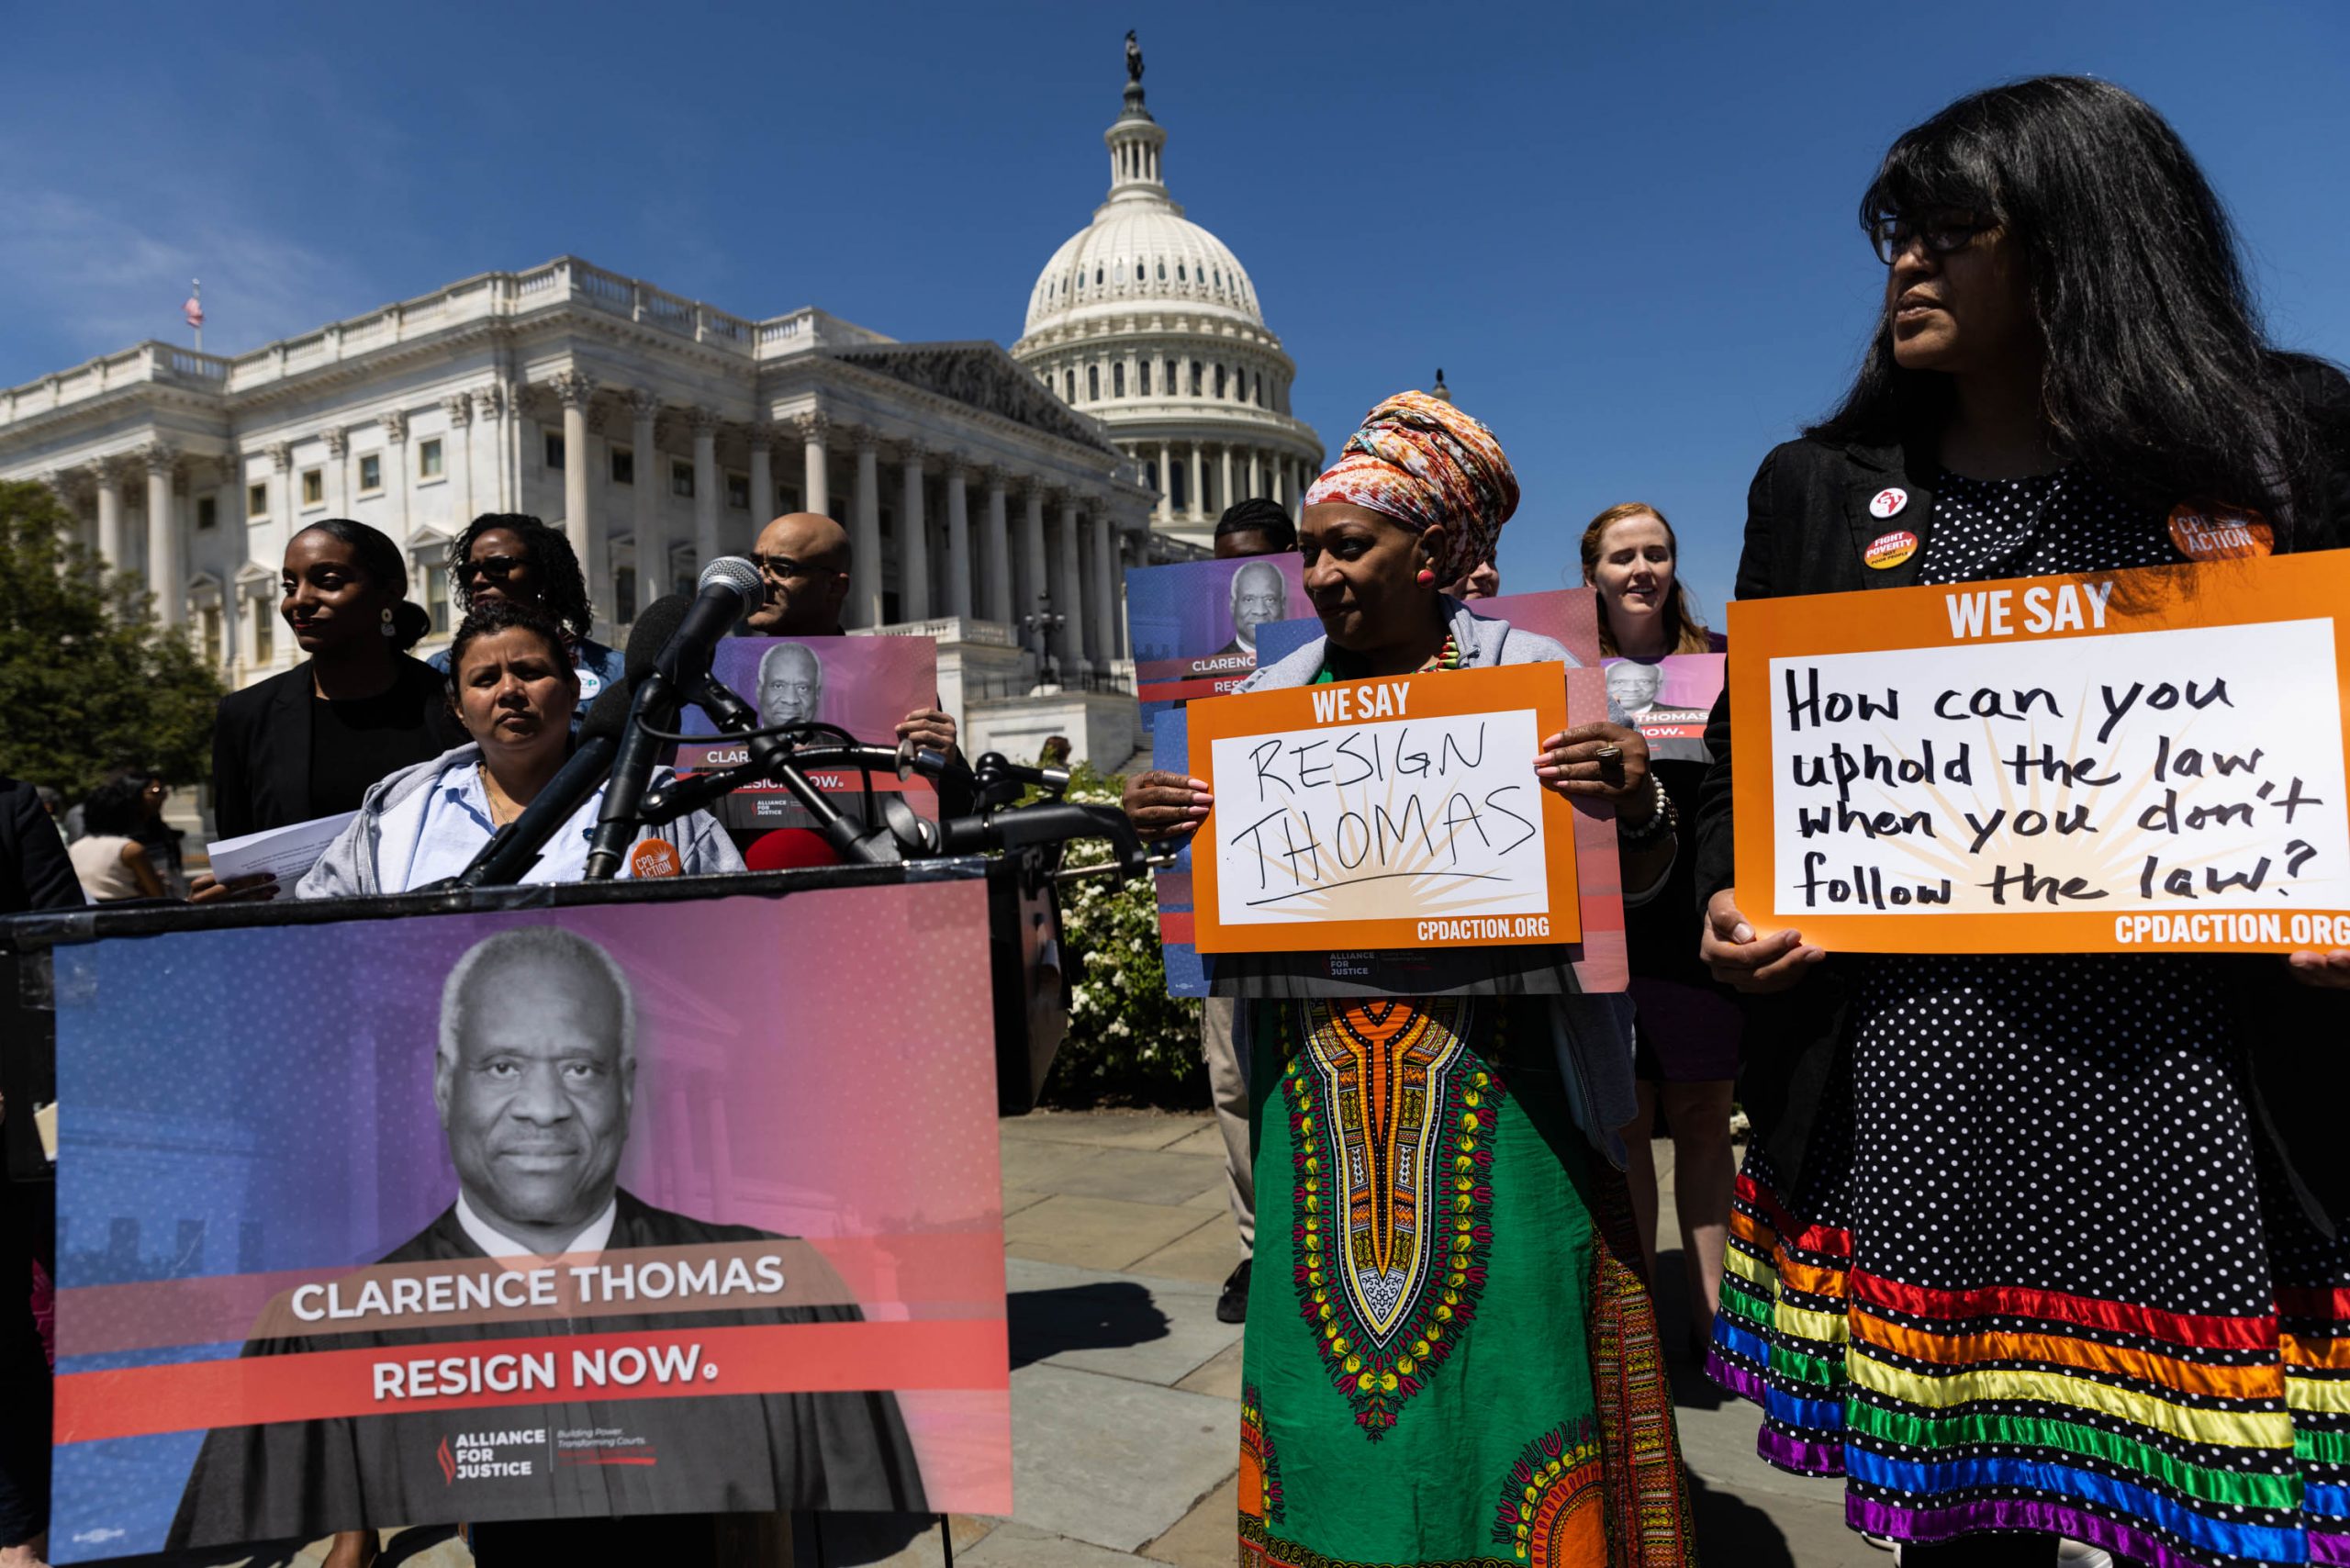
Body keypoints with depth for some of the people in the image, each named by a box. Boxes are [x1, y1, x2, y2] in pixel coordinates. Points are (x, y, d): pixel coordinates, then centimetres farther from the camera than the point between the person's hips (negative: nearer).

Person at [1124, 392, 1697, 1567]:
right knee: (1328, 1326, 12)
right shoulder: (1272, 697, 8)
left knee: (1494, 1327, 4)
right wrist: (1162, 829, -5)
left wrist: (1637, 809, -22)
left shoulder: (1529, 673, -2)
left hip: (1486, 1072, -3)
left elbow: (1634, 883, 0)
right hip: (1318, 1079, 3)